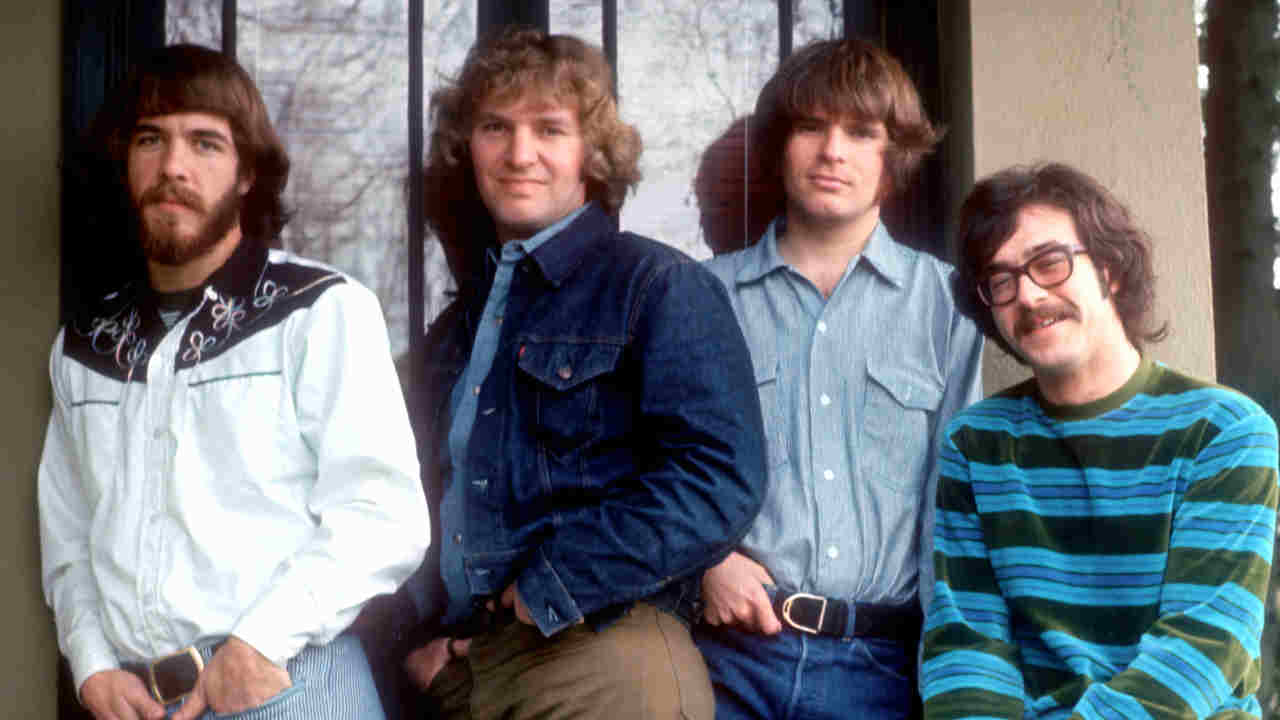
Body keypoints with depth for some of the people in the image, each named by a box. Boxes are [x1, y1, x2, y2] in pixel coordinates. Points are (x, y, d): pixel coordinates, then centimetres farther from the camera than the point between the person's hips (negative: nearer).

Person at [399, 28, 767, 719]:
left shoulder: (660, 286, -5)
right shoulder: (458, 326, 18)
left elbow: (721, 481, -17)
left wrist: (542, 592, -14)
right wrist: (419, 632, 5)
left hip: (603, 655, -6)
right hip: (453, 661, 6)